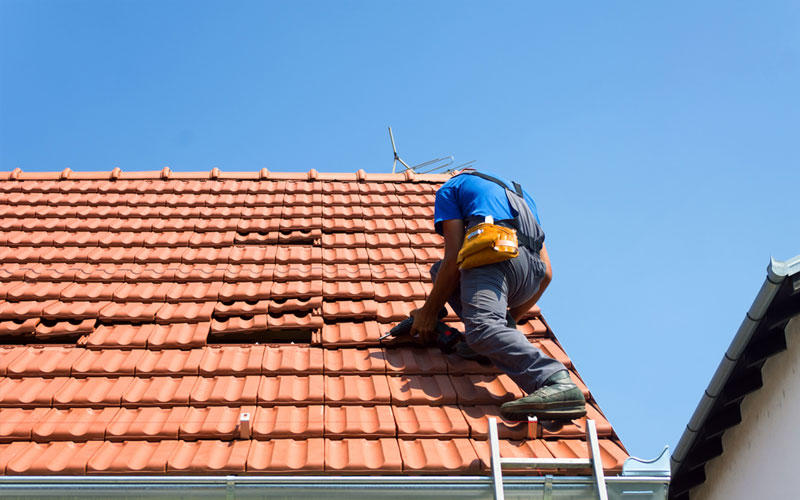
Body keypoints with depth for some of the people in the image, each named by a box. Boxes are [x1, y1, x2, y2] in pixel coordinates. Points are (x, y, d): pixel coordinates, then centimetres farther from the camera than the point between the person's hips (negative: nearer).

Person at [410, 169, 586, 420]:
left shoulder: (451, 187, 23)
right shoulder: (519, 194, 39)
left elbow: (454, 257, 6)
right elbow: (546, 274, 30)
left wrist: (429, 310, 15)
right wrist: (510, 319, 41)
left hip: (494, 252, -7)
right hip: (532, 273, 7)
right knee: (440, 269, 27)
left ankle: (558, 383, -52)